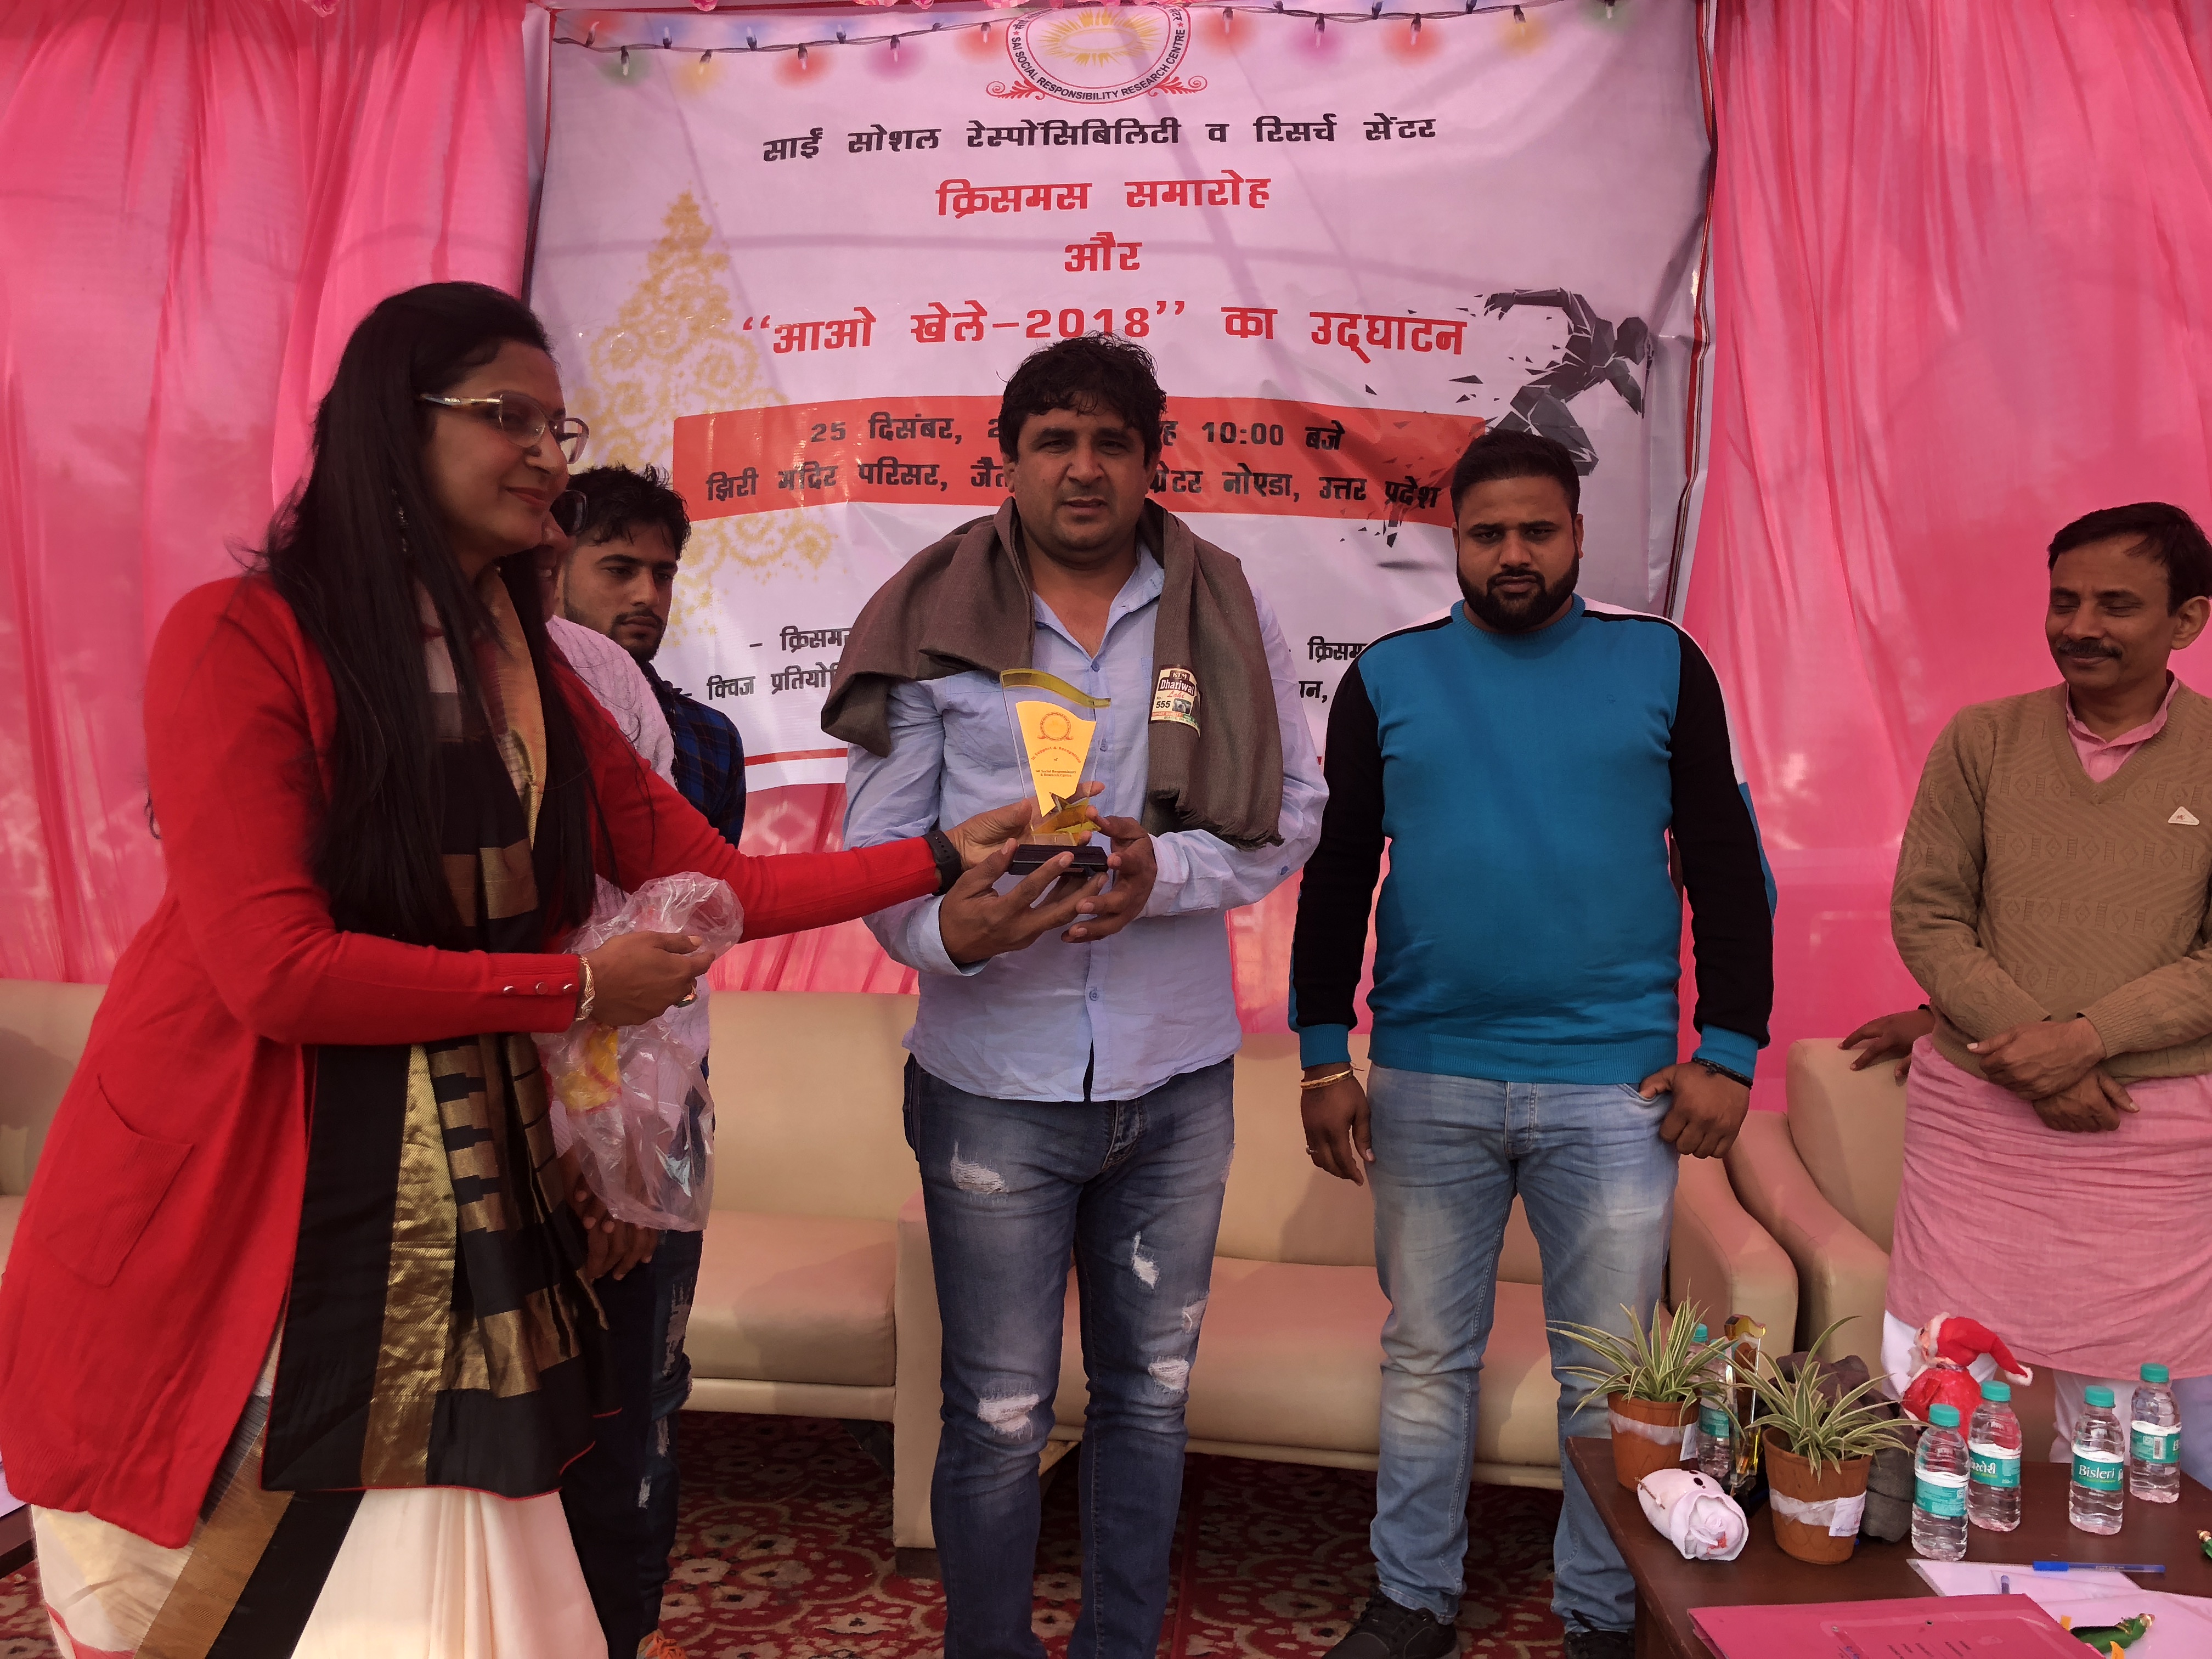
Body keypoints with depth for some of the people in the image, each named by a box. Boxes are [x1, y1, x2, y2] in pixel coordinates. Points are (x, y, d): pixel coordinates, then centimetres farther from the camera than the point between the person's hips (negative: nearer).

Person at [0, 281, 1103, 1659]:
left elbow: (710, 878, 8)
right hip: (238, 1201, -5)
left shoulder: (535, 674, 11)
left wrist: (940, 861, 3)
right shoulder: (243, 640, -11)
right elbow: (274, 966, -17)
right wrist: (573, 989, -9)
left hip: (470, 1205, 6)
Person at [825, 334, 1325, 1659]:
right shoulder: (938, 622, -2)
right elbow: (875, 846, -2)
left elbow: (1293, 809, 2)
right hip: (996, 1082, -2)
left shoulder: (1226, 612, 2)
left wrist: (1167, 870, -17)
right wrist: (948, 929, -24)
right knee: (1000, 1420, 8)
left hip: (1177, 1079, 2)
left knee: (1152, 1399, 17)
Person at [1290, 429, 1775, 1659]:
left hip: (1613, 1086, -1)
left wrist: (1728, 1053, -2)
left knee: (1608, 1373, 9)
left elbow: (1729, 867, 4)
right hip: (1427, 1083, 1)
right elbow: (1338, 874, 8)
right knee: (1426, 1358, 12)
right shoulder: (1389, 678, 6)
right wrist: (1325, 1058, 3)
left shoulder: (1662, 666, 4)